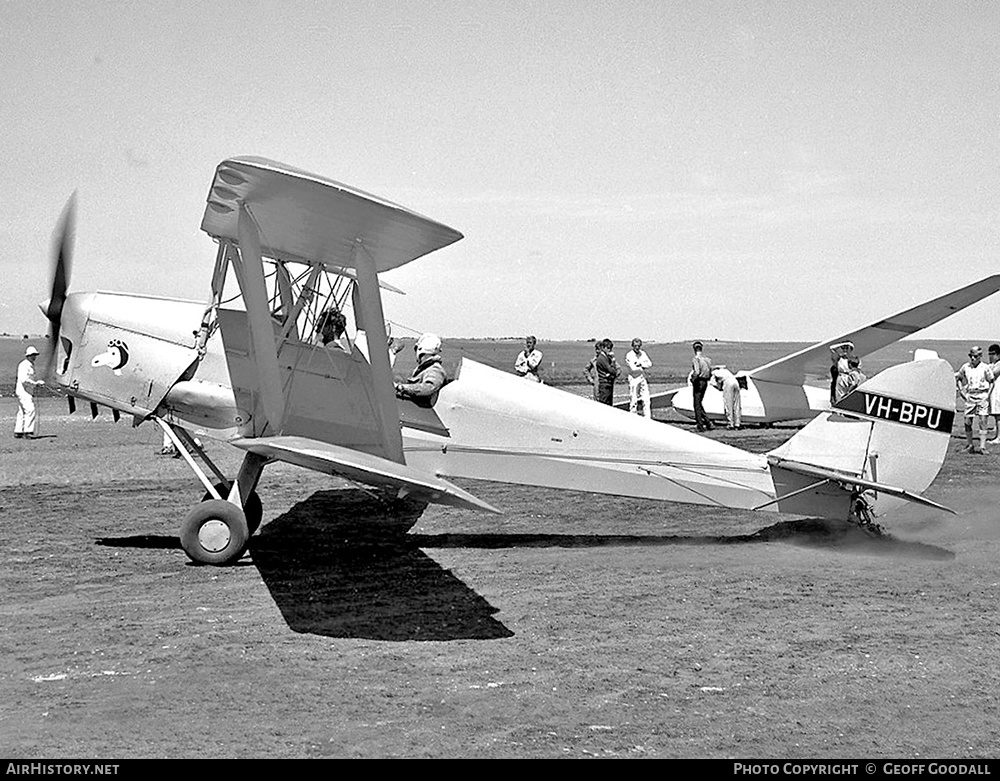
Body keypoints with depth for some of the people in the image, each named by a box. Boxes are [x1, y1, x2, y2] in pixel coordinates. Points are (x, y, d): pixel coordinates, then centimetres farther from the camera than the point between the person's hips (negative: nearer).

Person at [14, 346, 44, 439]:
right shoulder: (24, 365, -13)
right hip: (23, 391, -11)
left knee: (21, 412, 12)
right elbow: (24, 379, -22)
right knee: (30, 410, -18)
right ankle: (28, 432, -22)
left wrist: (37, 383, 11)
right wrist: (36, 383, -18)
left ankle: (18, 432, 17)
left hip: (28, 392, 11)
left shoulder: (31, 365, 19)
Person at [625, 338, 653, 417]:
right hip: (634, 379, -6)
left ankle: (647, 417, 6)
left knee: (646, 399, 3)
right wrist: (643, 366, -7)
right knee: (634, 400, -3)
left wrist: (641, 364, -13)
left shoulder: (642, 353, 9)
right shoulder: (629, 355, -10)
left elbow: (649, 363, 3)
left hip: (642, 378, 6)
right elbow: (633, 368, -20)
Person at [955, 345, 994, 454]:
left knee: (983, 421, -7)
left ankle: (982, 446, -8)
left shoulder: (985, 367, -1)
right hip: (970, 396, 3)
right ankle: (969, 446, 13)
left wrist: (988, 394, -6)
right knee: (967, 422, 2)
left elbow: (992, 382, 5)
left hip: (982, 396, -3)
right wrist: (962, 391, 9)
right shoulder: (965, 367, 6)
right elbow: (957, 378, 18)